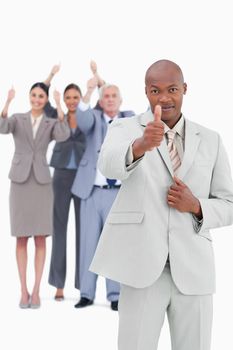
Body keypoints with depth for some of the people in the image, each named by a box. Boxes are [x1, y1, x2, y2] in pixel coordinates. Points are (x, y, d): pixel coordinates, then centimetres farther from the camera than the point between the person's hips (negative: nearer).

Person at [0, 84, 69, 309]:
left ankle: (36, 291, 5)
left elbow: (63, 136, -15)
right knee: (21, 238, 1)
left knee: (40, 239, -1)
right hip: (20, 181, -1)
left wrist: (59, 106, -21)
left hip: (42, 182, 1)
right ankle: (23, 291, 7)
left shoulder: (51, 124, 9)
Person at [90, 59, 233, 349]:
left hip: (193, 270, 3)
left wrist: (196, 206, -10)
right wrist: (140, 145, -42)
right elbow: (109, 165, -21)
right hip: (143, 267, -2)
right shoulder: (125, 129, 3)